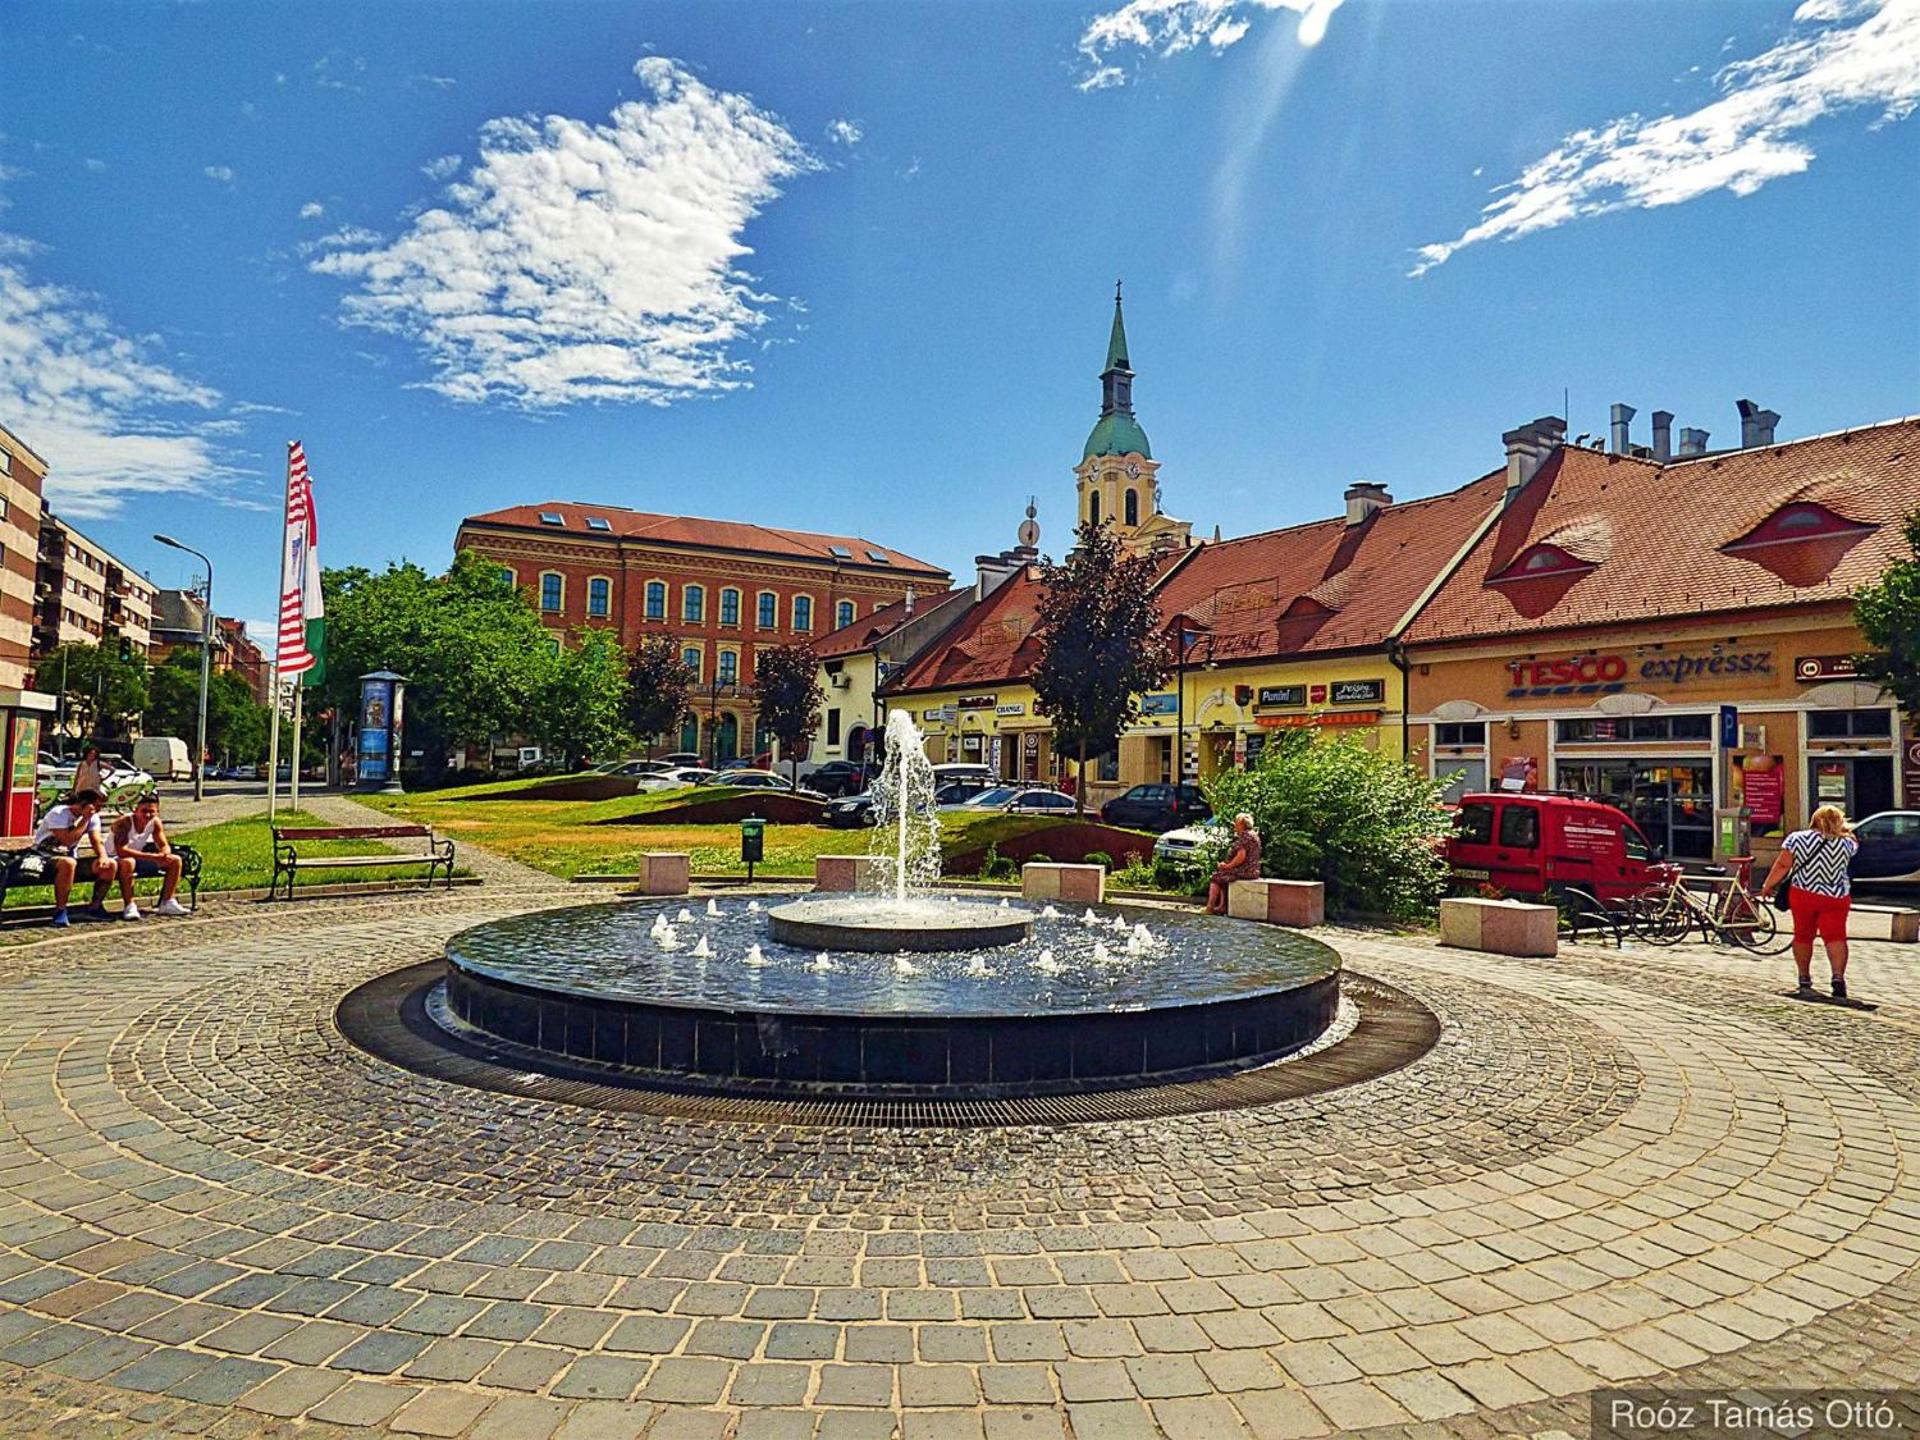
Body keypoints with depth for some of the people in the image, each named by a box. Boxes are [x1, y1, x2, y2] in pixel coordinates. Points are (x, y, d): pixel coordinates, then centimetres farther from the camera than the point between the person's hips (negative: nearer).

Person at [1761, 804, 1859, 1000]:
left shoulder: (1797, 838, -4)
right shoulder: (1846, 843, 0)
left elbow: (1782, 865, -6)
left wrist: (1767, 885, 1)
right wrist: (1845, 831, 27)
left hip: (1803, 894, 0)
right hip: (1836, 897, 0)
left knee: (1803, 936, 13)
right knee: (1835, 936, -3)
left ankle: (1804, 979, 21)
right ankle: (1838, 977, -22)